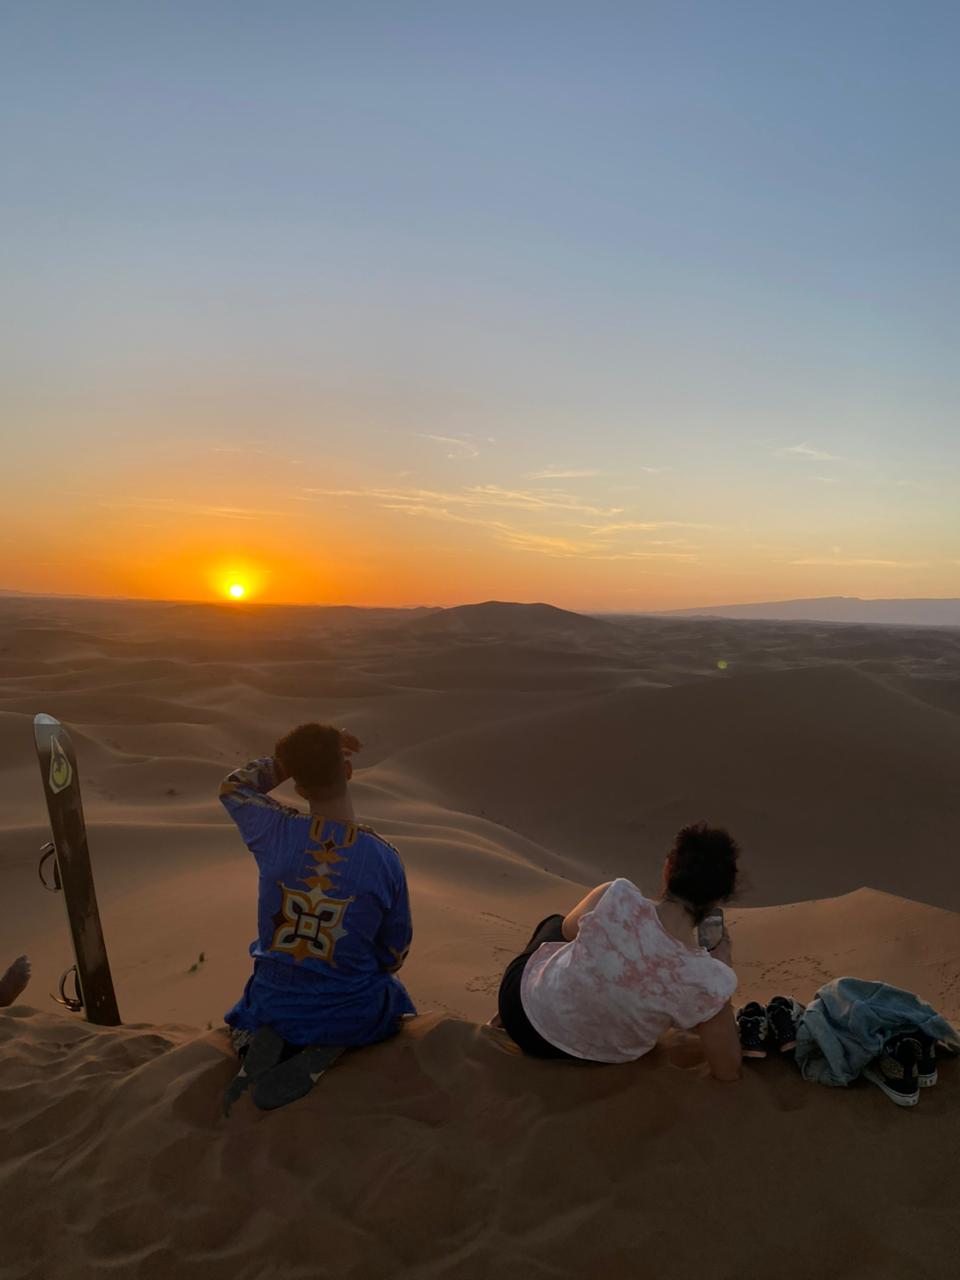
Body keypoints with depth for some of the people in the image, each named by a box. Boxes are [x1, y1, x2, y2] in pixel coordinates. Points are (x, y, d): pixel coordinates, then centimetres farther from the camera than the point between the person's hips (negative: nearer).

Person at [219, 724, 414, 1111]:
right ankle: (330, 1050, 2)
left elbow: (233, 786, 5)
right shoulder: (385, 859, -19)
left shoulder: (276, 831, -18)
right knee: (394, 998, 33)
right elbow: (395, 952, -6)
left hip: (274, 1011, 2)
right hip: (351, 1018, -2)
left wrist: (299, 758, 1)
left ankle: (258, 1044, 3)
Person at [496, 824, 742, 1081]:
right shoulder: (709, 981, -32)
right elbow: (728, 1072, -12)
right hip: (592, 1056, 1)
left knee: (553, 924, 34)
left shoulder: (617, 897, -31)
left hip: (526, 1008, -1)